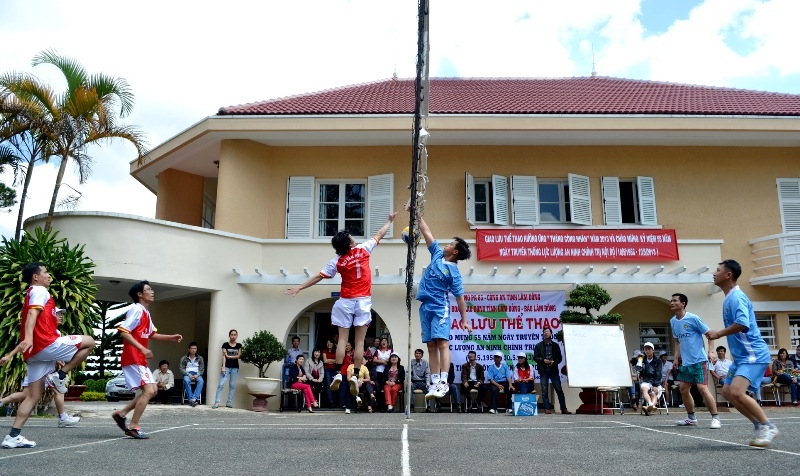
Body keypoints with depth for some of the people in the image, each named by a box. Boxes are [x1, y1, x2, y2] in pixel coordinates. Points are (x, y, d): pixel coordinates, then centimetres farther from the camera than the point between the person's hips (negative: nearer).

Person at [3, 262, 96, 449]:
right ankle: (60, 375, -5)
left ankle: (13, 436, 4)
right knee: (89, 342, -2)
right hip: (46, 344, -10)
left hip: (35, 351, 10)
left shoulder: (32, 293, 28)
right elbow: (32, 314, -18)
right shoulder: (39, 290, -1)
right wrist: (28, 338, -31)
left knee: (34, 395, 8)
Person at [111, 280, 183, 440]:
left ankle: (121, 414, 16)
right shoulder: (137, 310, -13)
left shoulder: (146, 313, 17)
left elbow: (152, 334, 29)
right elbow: (123, 332, -23)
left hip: (140, 360, 10)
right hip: (133, 359, -10)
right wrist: (142, 349, -28)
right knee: (148, 391, -13)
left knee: (152, 390, 10)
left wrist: (171, 337, 18)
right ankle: (133, 427, -5)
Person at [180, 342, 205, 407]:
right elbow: (182, 369, 2)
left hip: (197, 374, 1)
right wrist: (189, 375, -15)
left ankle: (194, 398, -42)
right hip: (187, 374, -1)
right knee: (186, 381, -37)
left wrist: (197, 375, -14)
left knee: (201, 381, -34)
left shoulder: (200, 358, 10)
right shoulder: (184, 358, 8)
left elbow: (202, 369, 7)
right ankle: (191, 399, -38)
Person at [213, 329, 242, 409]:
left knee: (232, 385, 4)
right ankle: (216, 402, -10)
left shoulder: (239, 345, 8)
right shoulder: (225, 344, 1)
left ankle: (229, 402, 10)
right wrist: (223, 367, -13)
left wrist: (229, 356, -5)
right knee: (221, 384, -9)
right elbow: (223, 356, -5)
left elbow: (238, 356, 0)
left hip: (235, 367, 2)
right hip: (226, 366, -2)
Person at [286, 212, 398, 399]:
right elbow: (379, 235, 10)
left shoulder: (337, 262, -3)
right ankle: (355, 376, -3)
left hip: (345, 301, 0)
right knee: (359, 341, 0)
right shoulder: (363, 249, -3)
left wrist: (299, 288, 9)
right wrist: (390, 220, 25)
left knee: (342, 339, 4)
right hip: (363, 301, 0)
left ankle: (338, 374, -1)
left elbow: (318, 277, 0)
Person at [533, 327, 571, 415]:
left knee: (559, 390, 1)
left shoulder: (555, 345, 10)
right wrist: (543, 360, -12)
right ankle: (547, 409, 5)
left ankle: (563, 409, 5)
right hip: (543, 370, -1)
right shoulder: (538, 346, 6)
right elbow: (535, 357, 3)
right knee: (544, 391, 0)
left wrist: (554, 361, -10)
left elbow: (559, 357, 10)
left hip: (553, 369, 1)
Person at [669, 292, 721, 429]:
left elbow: (710, 334, -7)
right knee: (684, 389, 9)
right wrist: (676, 357, 14)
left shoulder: (693, 318, -11)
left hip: (699, 360, -7)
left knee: (702, 388, -14)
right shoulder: (673, 321, 9)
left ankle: (716, 418, -3)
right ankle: (691, 418, 23)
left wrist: (710, 351, -19)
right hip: (685, 362, 7)